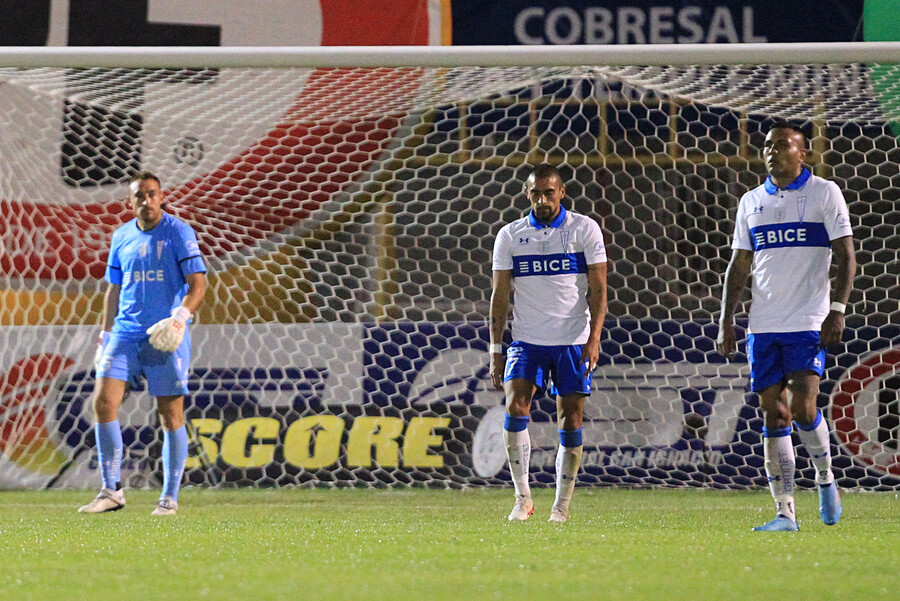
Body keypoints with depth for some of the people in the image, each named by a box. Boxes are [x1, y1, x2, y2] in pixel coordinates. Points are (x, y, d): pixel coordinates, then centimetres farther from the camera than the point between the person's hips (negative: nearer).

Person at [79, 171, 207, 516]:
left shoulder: (179, 233, -2)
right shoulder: (121, 237, 13)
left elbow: (198, 284, -7)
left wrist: (182, 315, -24)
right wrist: (105, 336, 18)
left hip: (166, 337, -4)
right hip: (126, 333, 4)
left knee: (171, 415, -2)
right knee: (103, 402, -10)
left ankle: (170, 498, 6)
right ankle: (111, 491, -3)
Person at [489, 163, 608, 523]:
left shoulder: (584, 229, 1)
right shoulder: (510, 235, 5)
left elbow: (598, 290, -1)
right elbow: (500, 296, 8)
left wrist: (594, 338, -12)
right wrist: (495, 350, 2)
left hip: (574, 342, -1)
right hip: (527, 341, 1)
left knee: (570, 422, -1)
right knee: (516, 409, -17)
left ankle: (562, 505, 9)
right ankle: (523, 498, -10)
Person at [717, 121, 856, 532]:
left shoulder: (824, 193, 1)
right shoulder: (751, 202, 14)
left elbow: (846, 257, -1)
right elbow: (739, 266, 18)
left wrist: (837, 310, -12)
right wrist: (726, 320, 9)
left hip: (809, 323, -4)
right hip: (763, 326, 4)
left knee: (803, 409, -16)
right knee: (775, 416, 1)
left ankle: (825, 478, 11)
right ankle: (785, 512, 2)